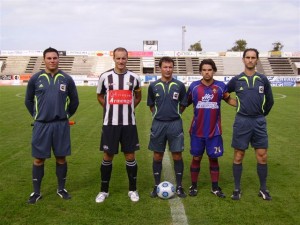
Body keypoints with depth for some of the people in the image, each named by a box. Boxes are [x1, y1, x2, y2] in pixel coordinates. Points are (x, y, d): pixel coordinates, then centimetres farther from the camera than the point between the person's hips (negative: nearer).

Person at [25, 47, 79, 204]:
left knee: (61, 157, 8)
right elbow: (28, 100, 12)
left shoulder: (67, 79, 2)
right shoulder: (35, 79, 0)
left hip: (61, 125, 1)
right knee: (38, 159, 5)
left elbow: (74, 100, 13)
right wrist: (36, 115, 10)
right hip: (41, 125, 0)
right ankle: (36, 192, 18)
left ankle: (61, 189, 24)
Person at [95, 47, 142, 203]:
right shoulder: (105, 77, -1)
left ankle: (133, 190, 20)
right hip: (110, 123, 0)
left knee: (130, 156, 6)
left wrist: (128, 108, 8)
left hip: (129, 123, 1)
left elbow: (138, 97, 18)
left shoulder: (134, 78, 2)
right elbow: (100, 96, 14)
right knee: (107, 157, 6)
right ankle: (104, 190, 20)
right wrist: (111, 109, 7)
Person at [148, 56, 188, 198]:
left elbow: (183, 105, 10)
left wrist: (174, 114, 5)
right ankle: (157, 186, 20)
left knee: (177, 155, 2)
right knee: (157, 156, 7)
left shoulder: (179, 85, 1)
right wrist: (158, 114, 4)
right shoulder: (153, 86, 3)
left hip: (175, 124, 0)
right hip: (158, 124, 1)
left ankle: (179, 186, 15)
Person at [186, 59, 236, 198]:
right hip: (197, 131, 0)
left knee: (213, 158, 9)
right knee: (196, 158, 8)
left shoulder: (220, 86, -1)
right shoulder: (194, 86, -2)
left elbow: (229, 100, 13)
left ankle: (215, 187, 22)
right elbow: (186, 103, 10)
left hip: (214, 131, 0)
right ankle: (193, 186, 22)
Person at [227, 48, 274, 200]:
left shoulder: (263, 79, 5)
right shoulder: (236, 80, 1)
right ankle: (237, 189, 15)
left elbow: (270, 101, 15)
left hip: (259, 122, 2)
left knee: (262, 156, 3)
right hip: (242, 122, -1)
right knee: (238, 156, 3)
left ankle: (263, 189, 18)